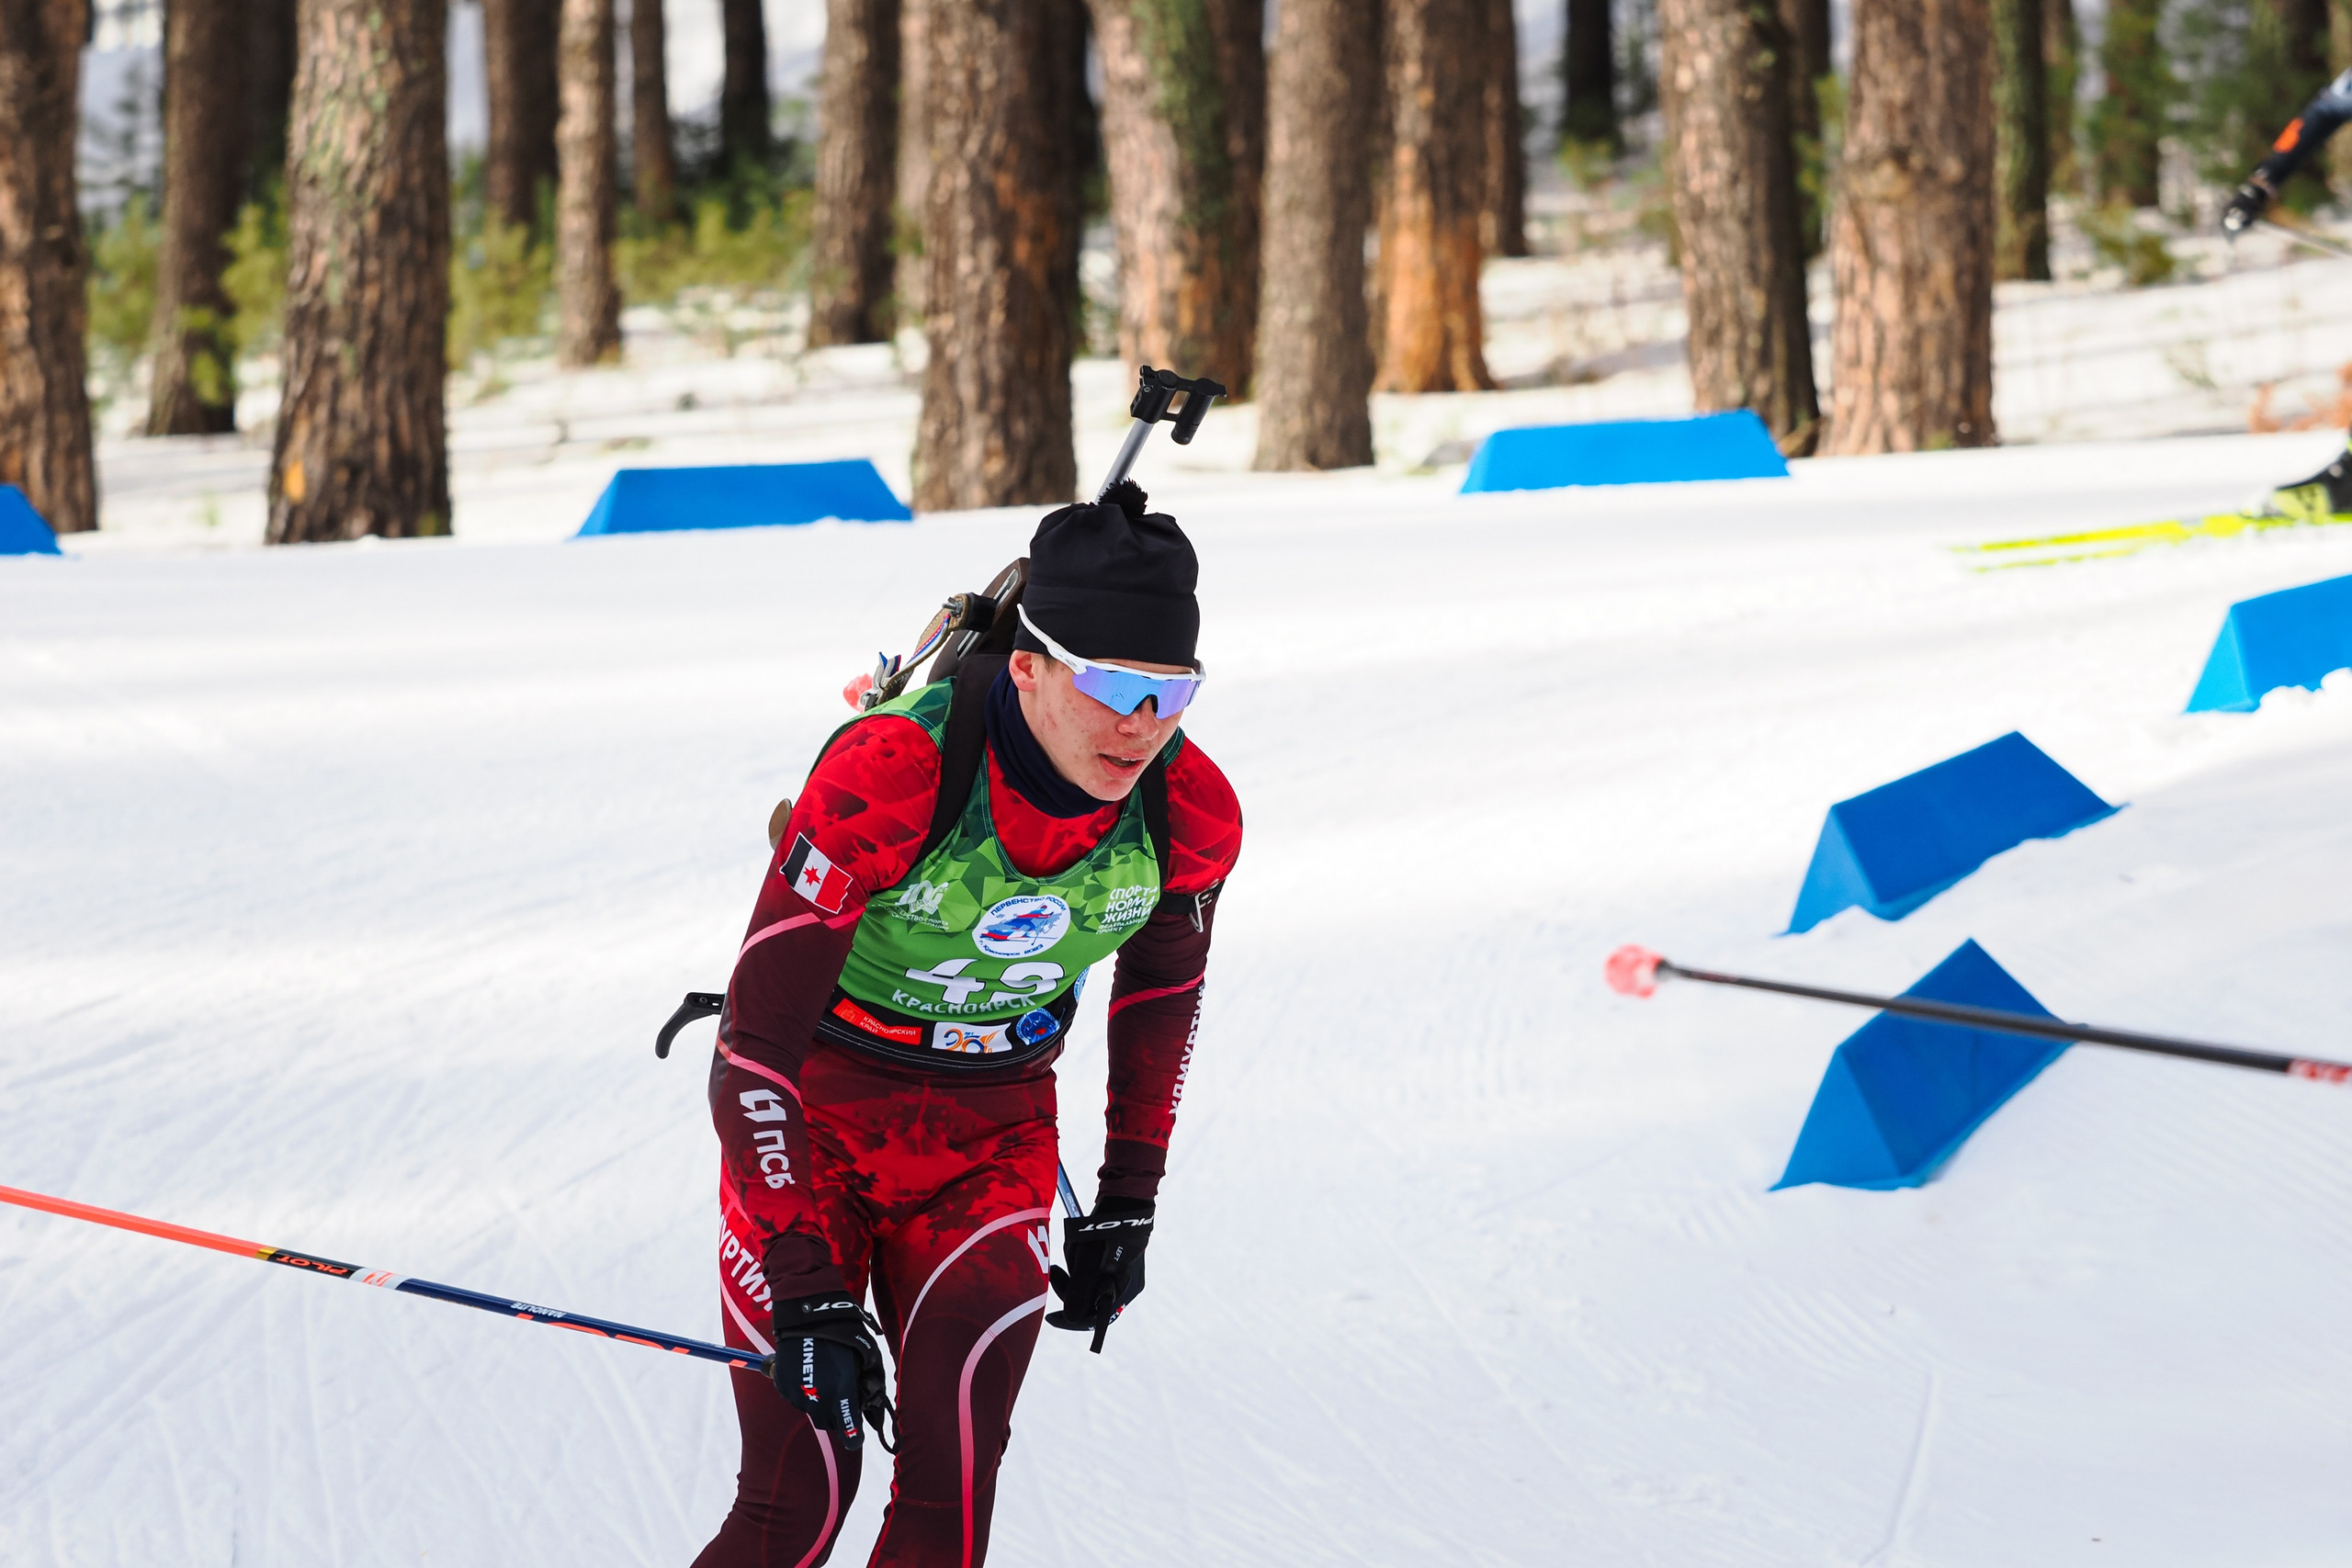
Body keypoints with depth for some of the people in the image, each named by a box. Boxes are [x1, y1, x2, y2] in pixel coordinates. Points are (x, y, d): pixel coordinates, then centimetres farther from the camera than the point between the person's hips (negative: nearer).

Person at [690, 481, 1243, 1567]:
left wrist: (1127, 1202, 12)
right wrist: (808, 1293, -28)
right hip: (813, 1112, -3)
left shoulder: (1188, 813, -16)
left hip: (992, 1134, 4)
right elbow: (757, 1041, -27)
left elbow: (1162, 984, 8)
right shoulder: (885, 779, -31)